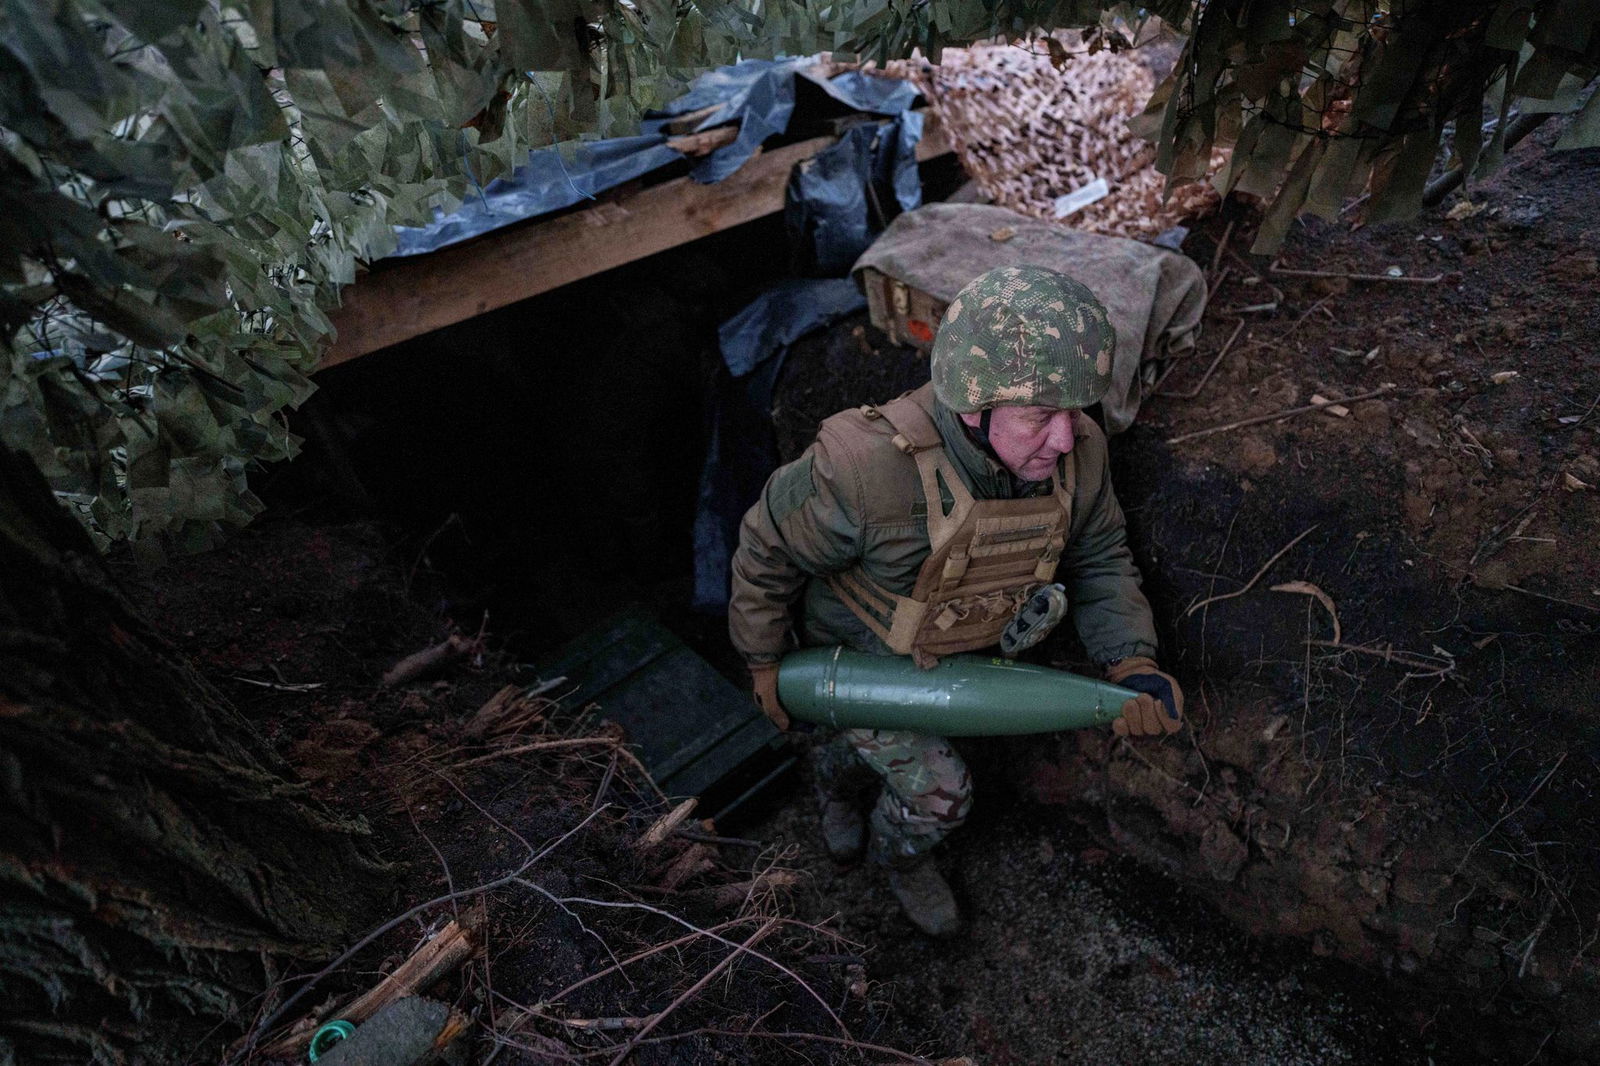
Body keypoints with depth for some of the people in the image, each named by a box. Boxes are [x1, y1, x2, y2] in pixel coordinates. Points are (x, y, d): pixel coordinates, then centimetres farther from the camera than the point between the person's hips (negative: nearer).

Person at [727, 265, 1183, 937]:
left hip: (949, 650, 5)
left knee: (900, 745, 25)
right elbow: (770, 549, -24)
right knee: (939, 791, -3)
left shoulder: (1077, 453, -25)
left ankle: (840, 774, 63)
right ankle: (900, 854, 35)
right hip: (855, 655, -5)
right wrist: (763, 662, -10)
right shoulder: (867, 470, -42)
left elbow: (1098, 559, -7)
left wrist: (1132, 662, -24)